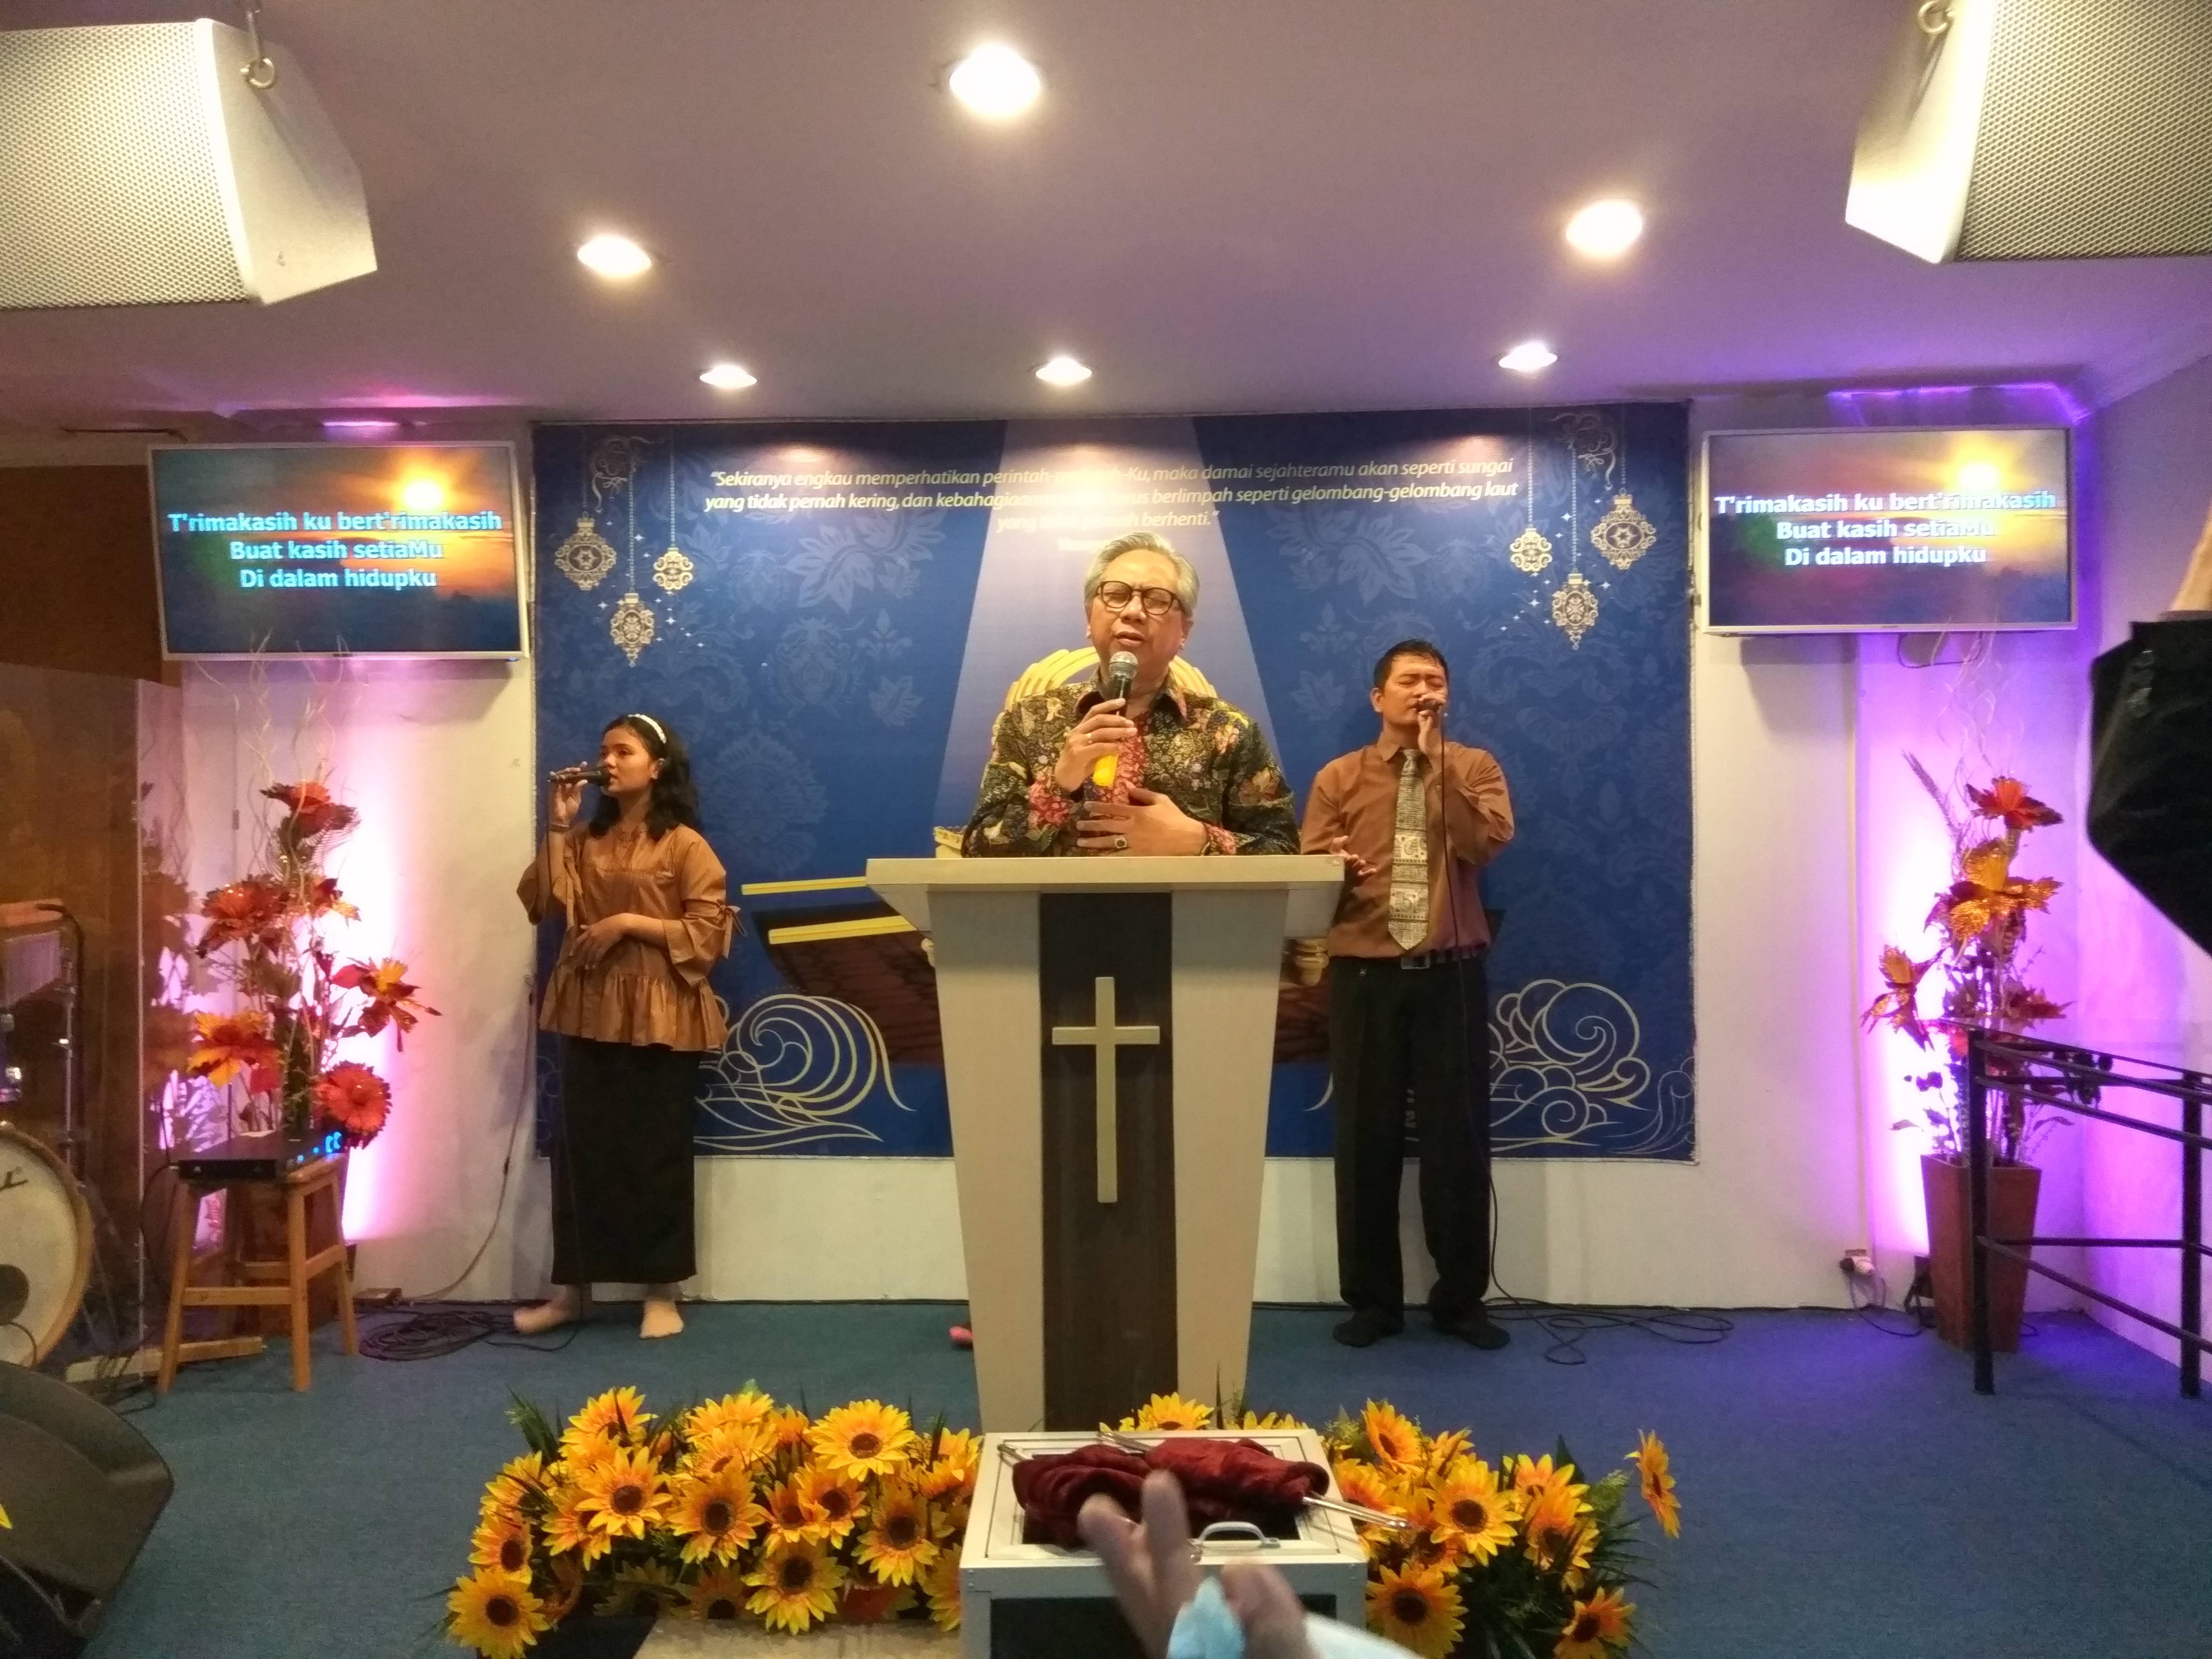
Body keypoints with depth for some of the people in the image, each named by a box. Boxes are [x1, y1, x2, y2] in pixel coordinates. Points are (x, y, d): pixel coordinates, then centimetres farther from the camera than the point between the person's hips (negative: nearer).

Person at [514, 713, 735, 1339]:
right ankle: (572, 1287, 18)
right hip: (590, 1014, 5)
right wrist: (557, 827, -3)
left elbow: (708, 932, -10)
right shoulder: (585, 839, 13)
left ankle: (662, 1293, 13)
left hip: (658, 1018, -5)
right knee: (579, 1148, 7)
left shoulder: (685, 845, -4)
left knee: (657, 1152, 2)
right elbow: (541, 904, 2)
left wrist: (629, 922, -16)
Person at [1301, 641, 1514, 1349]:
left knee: (1458, 1136, 5)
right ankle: (1372, 1299, 18)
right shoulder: (1338, 778, 8)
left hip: (1452, 977, 0)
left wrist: (1437, 764, -13)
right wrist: (1333, 871, -21)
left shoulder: (1475, 767, 8)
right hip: (1364, 977, 0)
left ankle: (1461, 1298, 20)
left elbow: (1488, 842, -11)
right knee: (1366, 1139, 4)